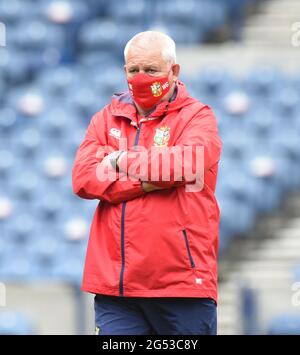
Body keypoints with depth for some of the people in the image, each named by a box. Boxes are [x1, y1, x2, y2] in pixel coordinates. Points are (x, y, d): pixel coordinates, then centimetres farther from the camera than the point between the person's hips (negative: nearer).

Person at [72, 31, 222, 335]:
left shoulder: (197, 116, 5)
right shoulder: (107, 119, 16)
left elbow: (184, 162, -17)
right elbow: (83, 178, -1)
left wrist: (121, 161, -4)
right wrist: (145, 183, -11)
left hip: (182, 281, -3)